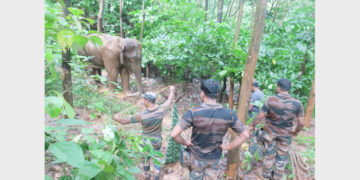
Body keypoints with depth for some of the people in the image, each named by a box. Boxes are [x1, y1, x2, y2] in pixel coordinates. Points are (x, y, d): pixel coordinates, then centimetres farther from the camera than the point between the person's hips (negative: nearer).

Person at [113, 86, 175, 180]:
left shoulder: (142, 116, -30)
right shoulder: (161, 109, -21)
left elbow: (124, 121, -18)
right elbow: (169, 101, 0)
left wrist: (117, 118, 4)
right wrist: (172, 90, 19)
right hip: (157, 141, 2)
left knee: (146, 158, 24)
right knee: (157, 158, 25)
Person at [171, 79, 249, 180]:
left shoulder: (193, 113, -28)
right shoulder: (228, 114, -19)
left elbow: (174, 134, -30)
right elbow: (245, 135, -10)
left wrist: (184, 142, -10)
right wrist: (228, 147, -2)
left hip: (197, 156, -2)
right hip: (215, 157, 2)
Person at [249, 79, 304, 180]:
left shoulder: (270, 100, -21)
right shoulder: (297, 103, -14)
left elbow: (260, 116, -18)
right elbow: (301, 123, -9)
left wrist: (252, 126, -1)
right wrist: (296, 132, 11)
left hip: (270, 131, -1)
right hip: (285, 134, 1)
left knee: (269, 154, 18)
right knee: (282, 156, 19)